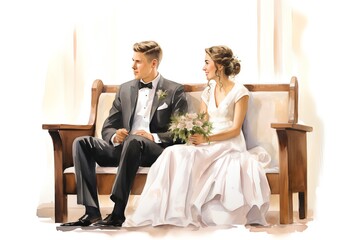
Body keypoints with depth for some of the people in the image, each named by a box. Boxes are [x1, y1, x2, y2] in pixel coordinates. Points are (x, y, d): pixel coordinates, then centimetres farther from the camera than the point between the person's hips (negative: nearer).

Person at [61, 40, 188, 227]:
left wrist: (154, 136, -19)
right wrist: (115, 136, -9)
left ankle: (118, 213, -38)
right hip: (124, 147, 5)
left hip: (157, 150, -5)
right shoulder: (125, 89, 18)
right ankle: (91, 212, -28)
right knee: (81, 143, -18)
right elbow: (107, 128, 16)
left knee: (134, 141, -39)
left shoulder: (174, 91, 5)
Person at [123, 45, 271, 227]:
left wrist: (206, 139, -20)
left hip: (230, 145, -5)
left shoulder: (239, 92, -1)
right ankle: (171, 211, -28)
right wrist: (193, 134, -12)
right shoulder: (208, 91, 17)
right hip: (208, 146, 6)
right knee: (175, 154, -25)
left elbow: (235, 129, -8)